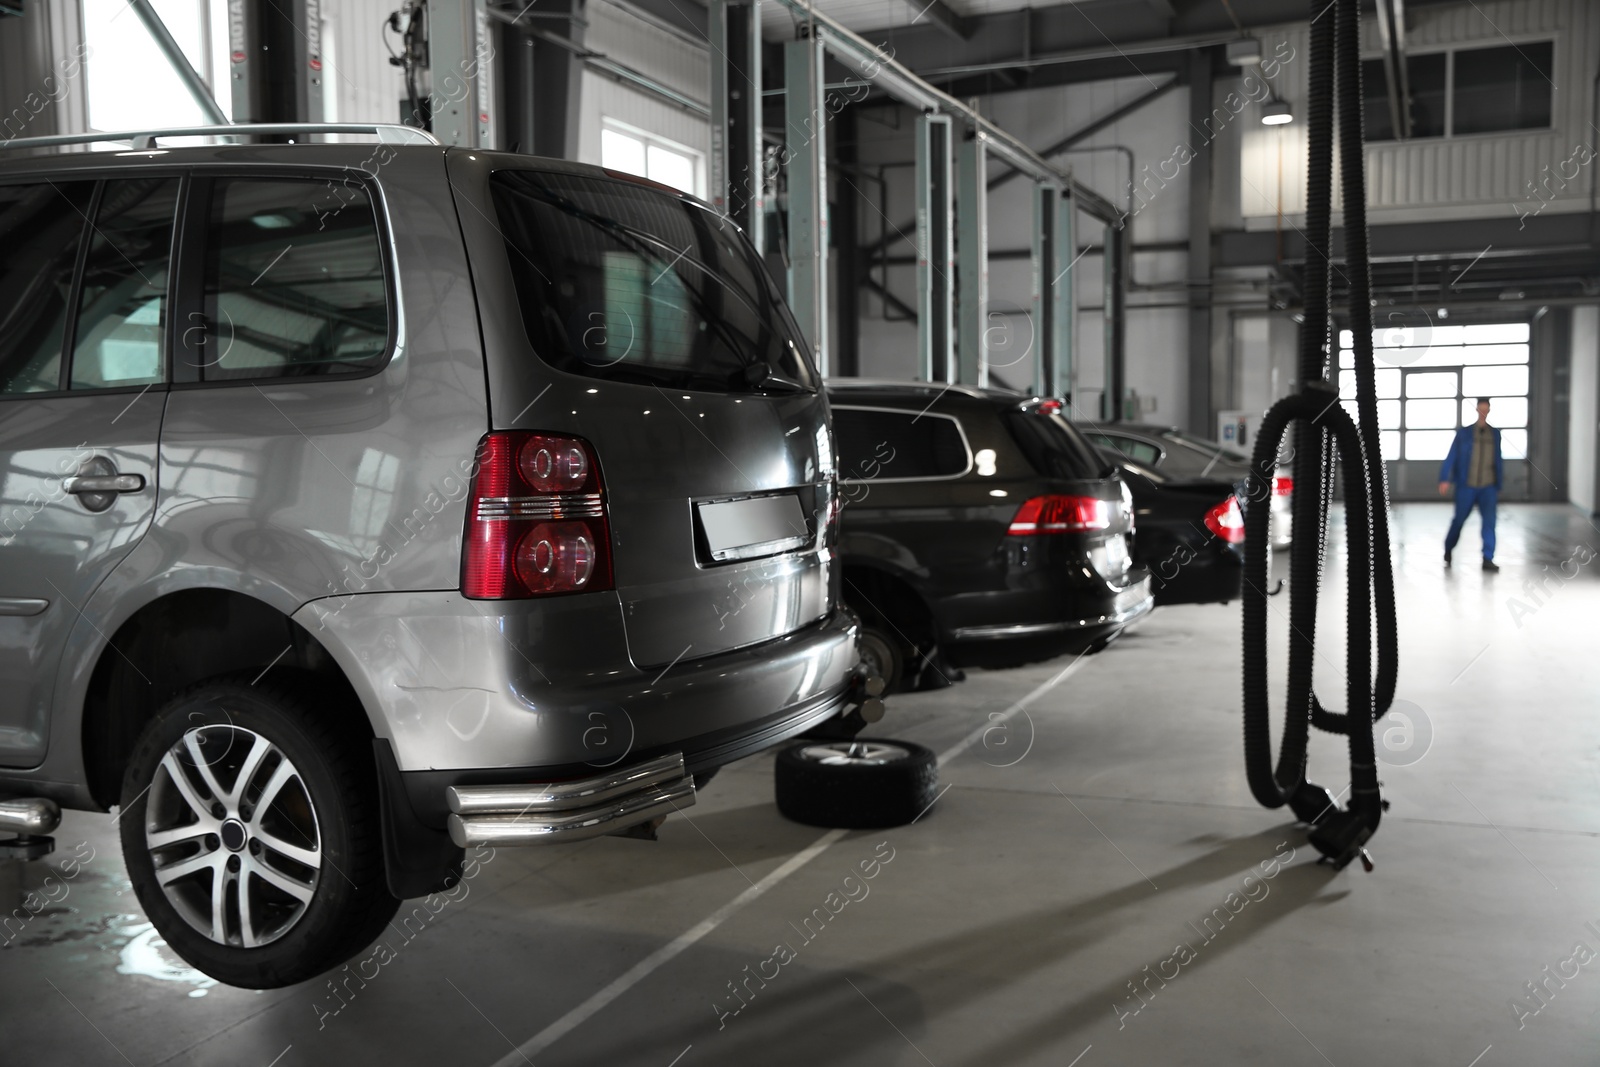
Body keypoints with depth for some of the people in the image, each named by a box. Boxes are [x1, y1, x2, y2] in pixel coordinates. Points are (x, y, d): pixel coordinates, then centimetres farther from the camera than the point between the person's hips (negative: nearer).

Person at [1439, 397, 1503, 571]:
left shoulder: (1495, 434, 7)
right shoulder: (1464, 433, -1)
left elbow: (1498, 461, 13)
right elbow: (1452, 457, -7)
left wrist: (1498, 486, 15)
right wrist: (1445, 479, -17)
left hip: (1488, 487, 2)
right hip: (1467, 487, -2)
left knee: (1489, 521, -13)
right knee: (1459, 520, 9)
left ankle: (1488, 559, -13)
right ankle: (1448, 550, 34)